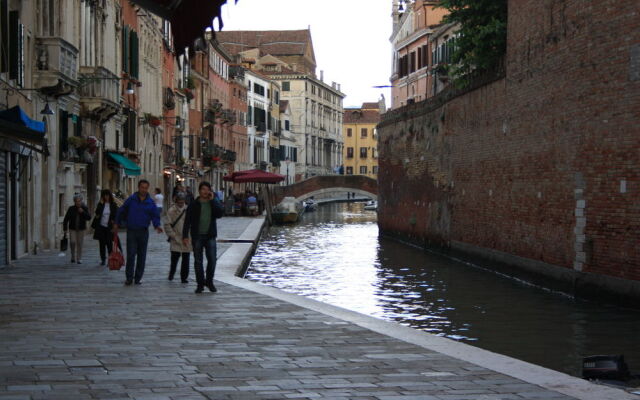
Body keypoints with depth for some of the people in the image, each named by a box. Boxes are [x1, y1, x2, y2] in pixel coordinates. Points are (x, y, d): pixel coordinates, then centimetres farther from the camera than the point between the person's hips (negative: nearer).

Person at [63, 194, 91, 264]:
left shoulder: (85, 208, 1)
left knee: (80, 244, 0)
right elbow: (66, 219, 2)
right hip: (72, 228, 0)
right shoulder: (71, 209, -1)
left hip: (81, 229, 0)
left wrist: (83, 212, -20)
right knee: (73, 242, -12)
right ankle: (73, 257, 10)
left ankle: (79, 259, 10)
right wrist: (65, 228, -2)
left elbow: (89, 217, -7)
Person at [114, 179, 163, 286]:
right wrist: (116, 224, 11)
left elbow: (155, 216, 5)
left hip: (143, 232, 2)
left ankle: (138, 278, 14)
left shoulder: (150, 202, 4)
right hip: (131, 231, -2)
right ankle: (129, 278, -2)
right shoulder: (131, 199, 0)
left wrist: (157, 225, -14)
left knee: (142, 256, 6)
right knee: (131, 255, -8)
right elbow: (121, 211, 9)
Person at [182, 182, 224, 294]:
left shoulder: (214, 203, 7)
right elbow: (187, 221, 0)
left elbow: (220, 213, -12)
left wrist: (212, 200, -13)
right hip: (197, 236, -1)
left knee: (212, 259, -6)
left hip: (210, 236, 1)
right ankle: (200, 284, 12)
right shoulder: (194, 205, 1)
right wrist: (185, 236, -8)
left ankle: (209, 281, 12)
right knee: (198, 261, 3)